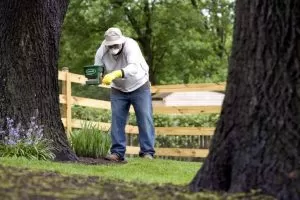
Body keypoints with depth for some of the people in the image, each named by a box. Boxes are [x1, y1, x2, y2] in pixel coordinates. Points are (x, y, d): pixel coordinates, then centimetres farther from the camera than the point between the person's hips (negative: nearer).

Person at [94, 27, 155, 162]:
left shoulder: (130, 45, -31)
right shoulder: (101, 52, -18)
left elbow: (134, 67, -47)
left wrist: (116, 74, -64)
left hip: (139, 86, -3)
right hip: (118, 89, 3)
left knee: (145, 119, -7)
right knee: (117, 121, -3)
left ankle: (147, 152, -3)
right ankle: (117, 152, 3)